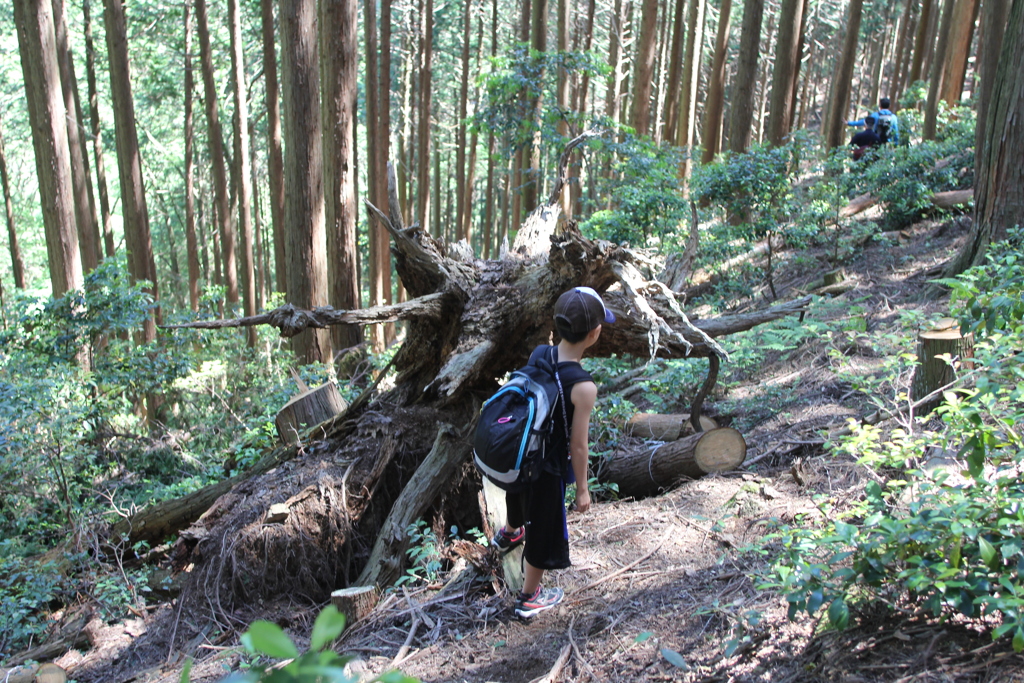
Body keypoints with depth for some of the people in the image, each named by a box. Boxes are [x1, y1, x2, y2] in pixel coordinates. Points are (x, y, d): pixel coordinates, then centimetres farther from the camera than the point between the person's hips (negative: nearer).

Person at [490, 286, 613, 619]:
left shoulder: (538, 354, -12)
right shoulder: (583, 386, -30)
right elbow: (579, 445, -21)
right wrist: (582, 489, -7)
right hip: (547, 470, -6)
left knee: (520, 497, 37)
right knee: (544, 532, 17)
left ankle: (508, 533, 69)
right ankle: (529, 598, 38)